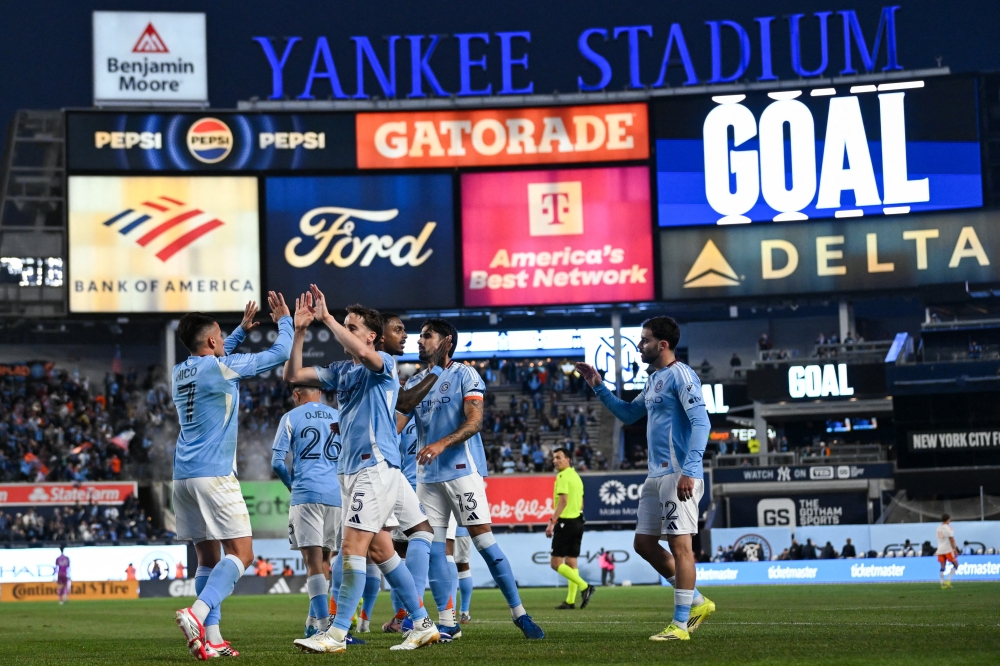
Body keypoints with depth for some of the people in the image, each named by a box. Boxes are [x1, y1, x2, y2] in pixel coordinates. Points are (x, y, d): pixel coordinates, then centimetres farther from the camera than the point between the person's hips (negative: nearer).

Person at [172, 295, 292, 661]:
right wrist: (284, 320, 17)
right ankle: (198, 613, -28)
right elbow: (279, 353, -1)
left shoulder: (180, 371, 13)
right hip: (214, 476, -8)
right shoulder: (221, 368, -8)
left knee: (209, 557, 11)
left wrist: (243, 328, 42)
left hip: (184, 476, 8)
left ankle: (212, 637, 4)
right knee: (241, 553, -8)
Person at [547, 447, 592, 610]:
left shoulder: (563, 476, -11)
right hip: (577, 522, 9)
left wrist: (552, 521, -22)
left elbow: (563, 500, -21)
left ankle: (584, 587, -16)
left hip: (565, 522, -9)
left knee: (556, 563, -7)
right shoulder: (576, 476, 16)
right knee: (571, 563, 10)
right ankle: (570, 601, 9)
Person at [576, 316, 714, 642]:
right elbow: (629, 413, 32)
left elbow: (701, 422, -19)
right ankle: (697, 602, 19)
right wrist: (598, 387, 23)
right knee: (644, 543, 10)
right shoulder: (654, 379, 18)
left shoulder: (681, 375, -11)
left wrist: (689, 471, -26)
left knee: (680, 544, -8)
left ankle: (681, 624, -5)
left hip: (678, 476, -10)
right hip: (656, 475, 10)